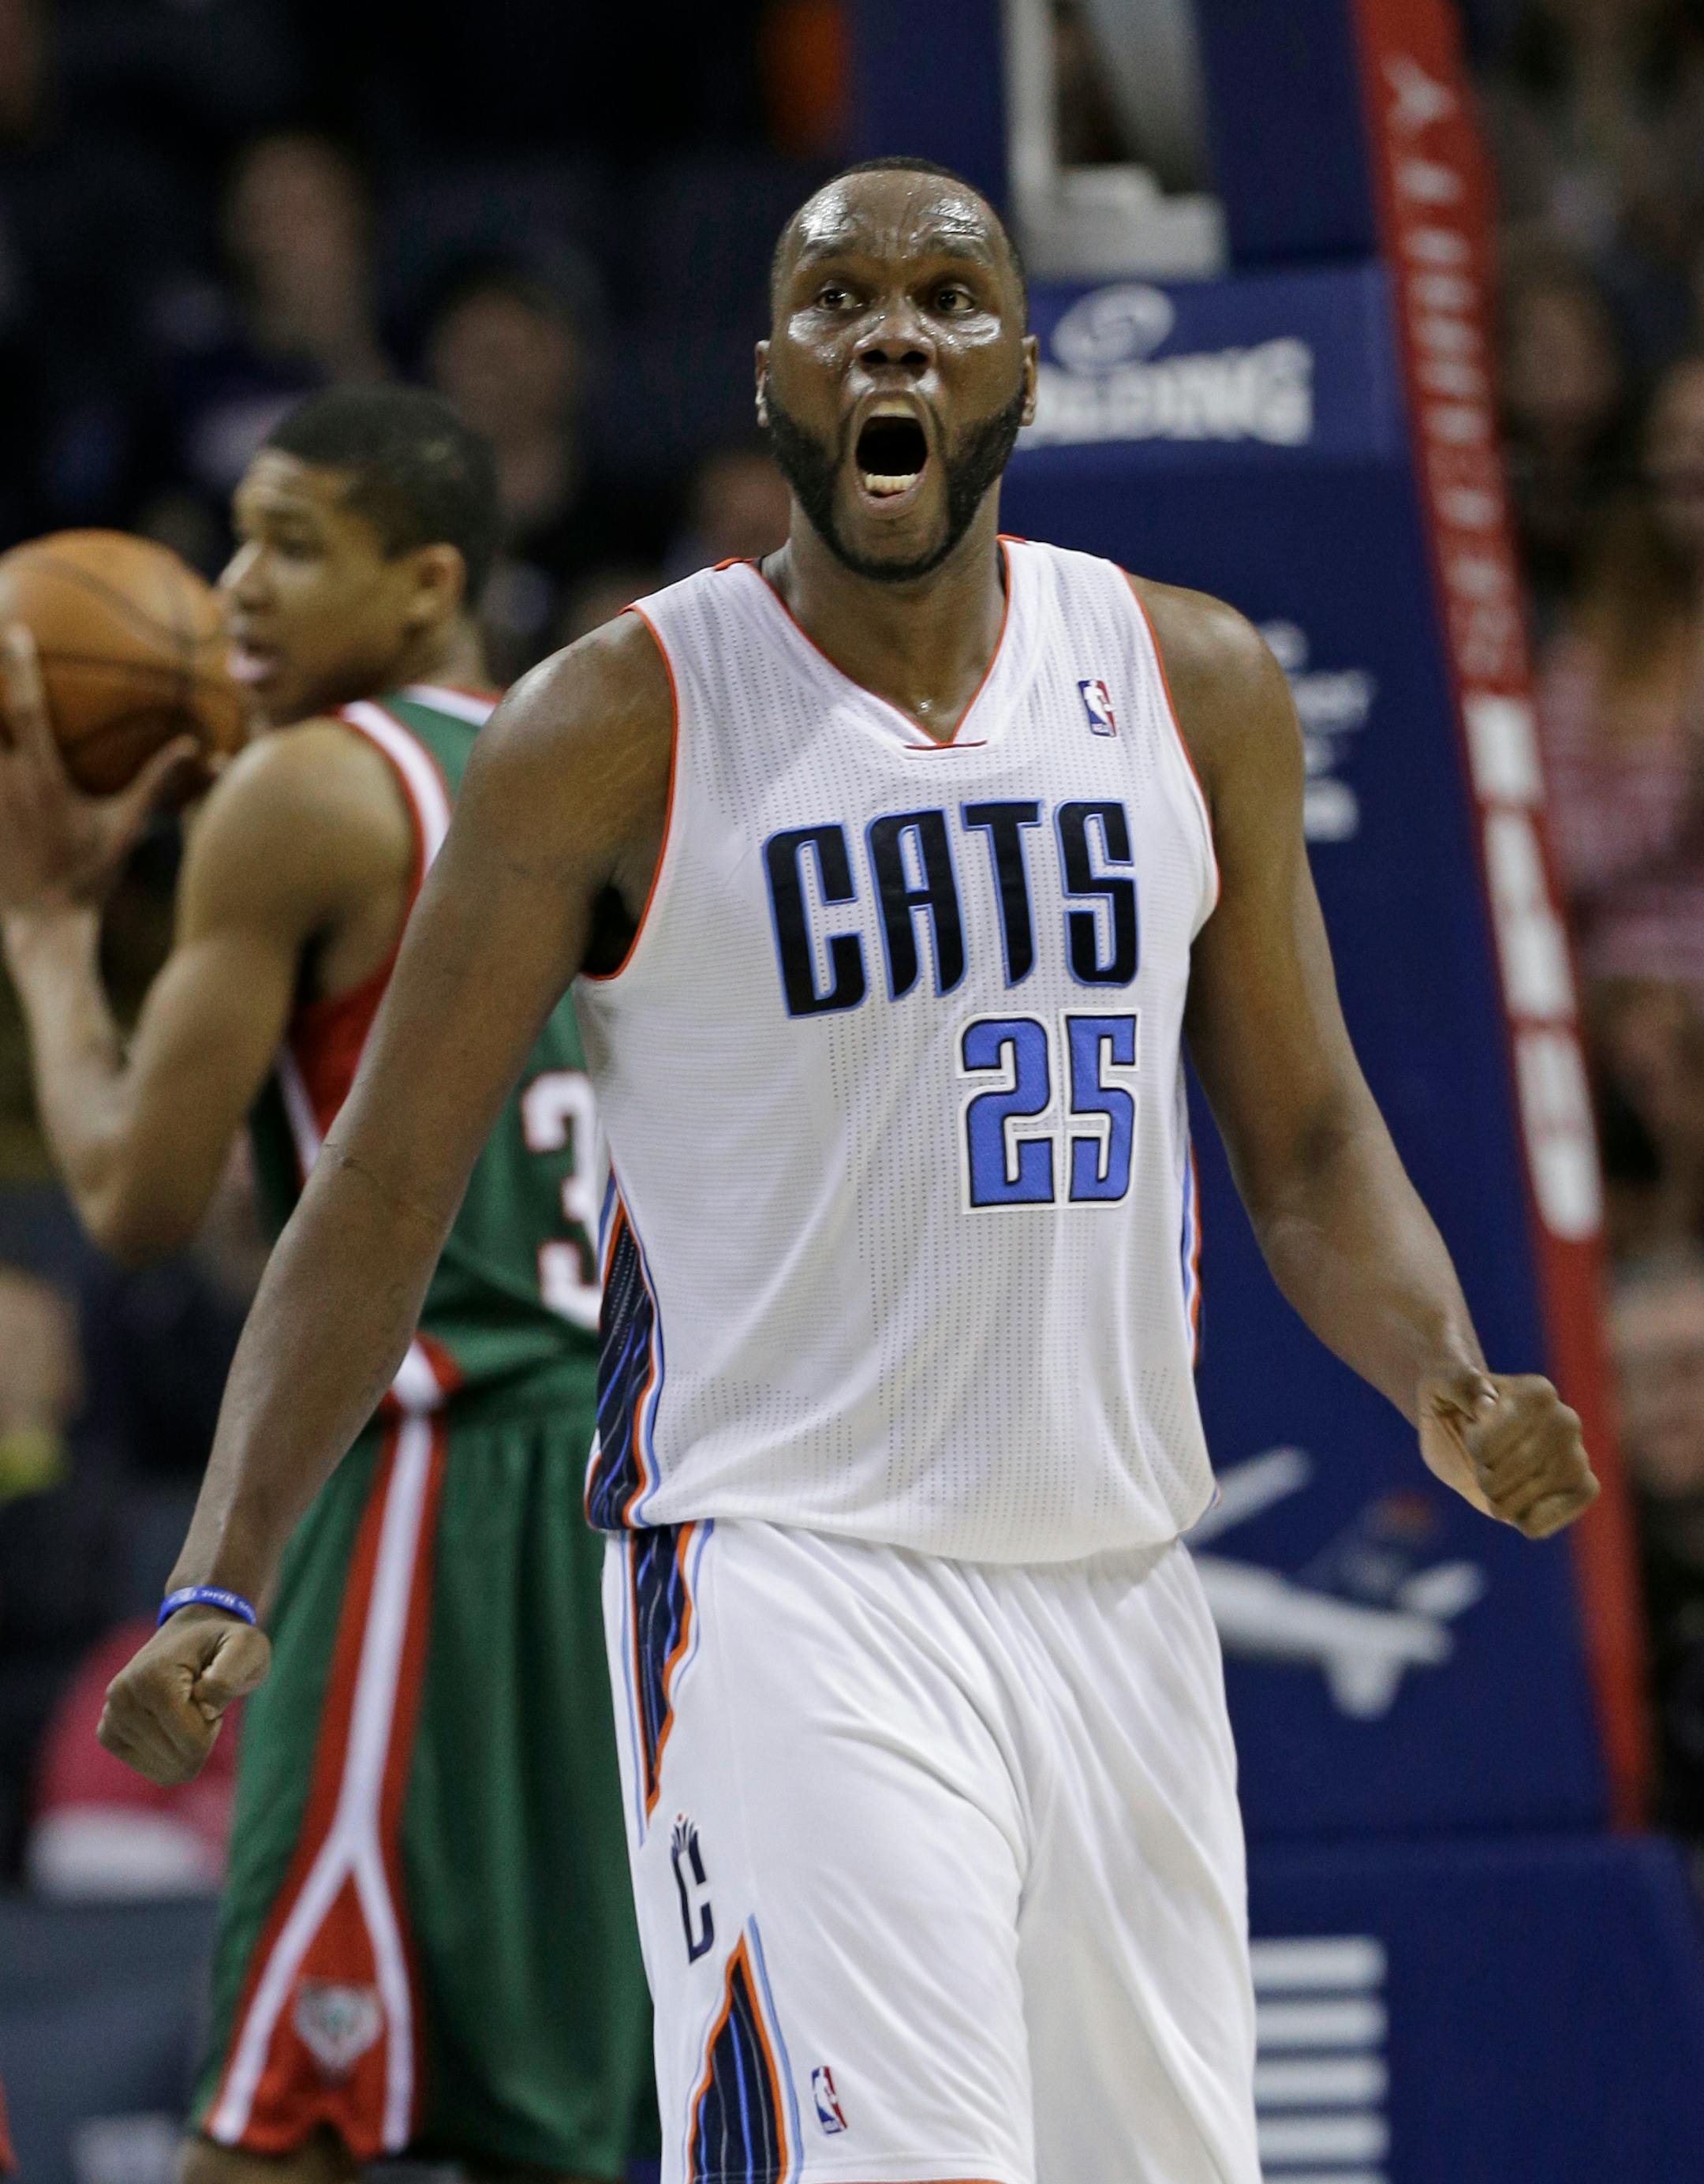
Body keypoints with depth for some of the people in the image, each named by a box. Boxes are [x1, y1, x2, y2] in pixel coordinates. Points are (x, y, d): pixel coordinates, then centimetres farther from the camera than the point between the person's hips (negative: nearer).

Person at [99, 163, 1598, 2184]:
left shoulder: (1193, 689, 7)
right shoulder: (619, 727, -5)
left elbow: (1308, 1142, 14)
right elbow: (387, 1186, -2)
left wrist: (1448, 1390, -6)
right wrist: (223, 1580, -12)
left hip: (1117, 1582, 5)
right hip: (783, 1580, -5)